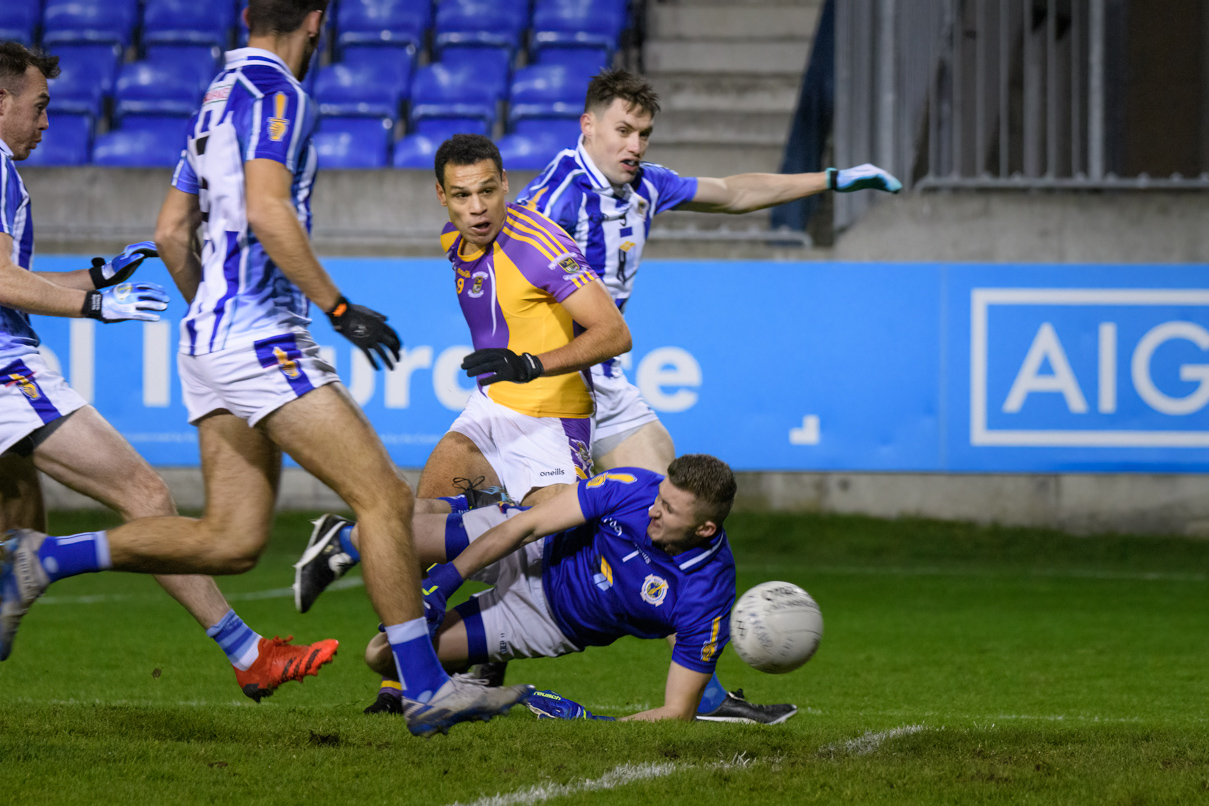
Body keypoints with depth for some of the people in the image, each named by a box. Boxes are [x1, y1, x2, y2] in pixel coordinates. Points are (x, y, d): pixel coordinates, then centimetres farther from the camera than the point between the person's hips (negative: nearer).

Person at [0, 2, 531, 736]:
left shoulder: (221, 97, 20)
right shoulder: (274, 91, -9)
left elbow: (172, 234, 22)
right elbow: (266, 212, -21)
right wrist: (340, 309, -18)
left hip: (213, 341, 10)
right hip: (262, 338, -10)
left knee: (233, 540, 7)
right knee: (385, 498, -9)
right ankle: (426, 690, -10)